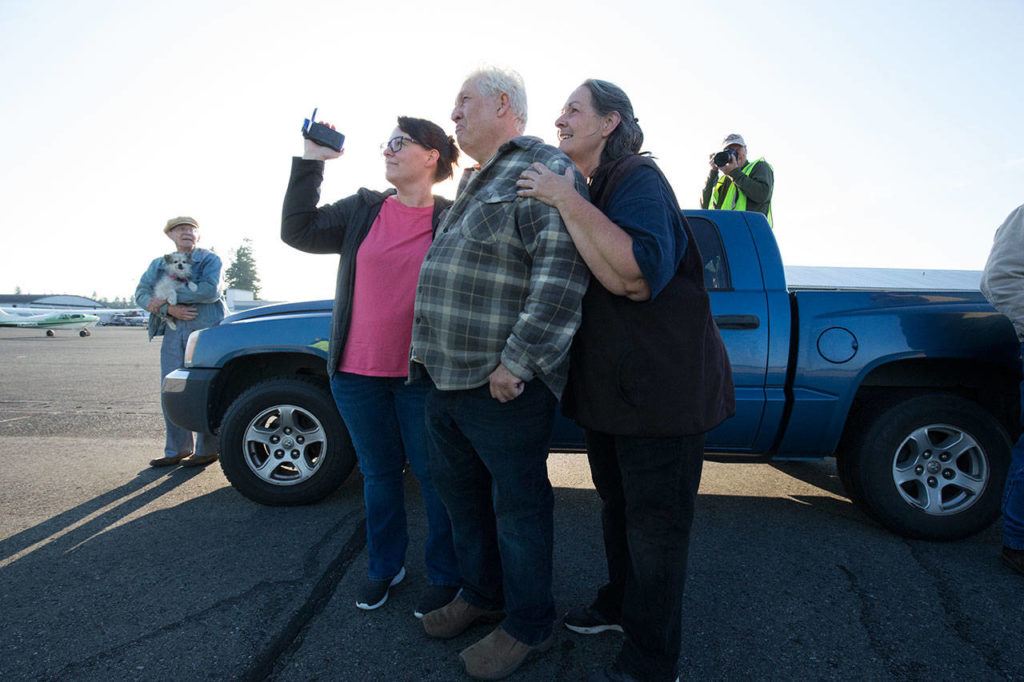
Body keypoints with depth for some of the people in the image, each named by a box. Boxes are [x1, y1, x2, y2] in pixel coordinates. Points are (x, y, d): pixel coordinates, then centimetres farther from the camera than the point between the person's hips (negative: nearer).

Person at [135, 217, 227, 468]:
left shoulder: (210, 260, 3)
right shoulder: (158, 265, 18)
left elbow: (210, 291, -14)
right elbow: (141, 294, 6)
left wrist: (167, 297, -14)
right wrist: (169, 309, -12)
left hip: (206, 331, -5)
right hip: (173, 332, 5)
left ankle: (207, 449, 5)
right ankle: (177, 450, 14)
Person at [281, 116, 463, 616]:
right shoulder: (364, 210, 8)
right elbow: (299, 230, -1)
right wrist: (310, 162, -3)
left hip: (421, 376, -3)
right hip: (358, 372, 4)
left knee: (433, 475, 5)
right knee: (378, 473, 17)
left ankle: (444, 575, 25)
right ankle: (384, 566, 36)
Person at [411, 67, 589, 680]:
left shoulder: (547, 171, -9)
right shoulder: (474, 181, 20)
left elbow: (560, 276, -22)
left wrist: (515, 361, -24)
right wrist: (429, 349, 23)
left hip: (501, 385, -9)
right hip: (444, 378, 10)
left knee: (518, 506, 6)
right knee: (463, 493, 20)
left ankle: (529, 626, 26)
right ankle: (481, 595, 42)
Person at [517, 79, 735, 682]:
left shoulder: (639, 180, -15)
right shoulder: (587, 190, 15)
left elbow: (637, 276, -34)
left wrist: (568, 203, -29)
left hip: (661, 390, -9)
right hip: (609, 387, 9)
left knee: (654, 527, 3)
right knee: (618, 507, 23)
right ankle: (621, 603, 45)